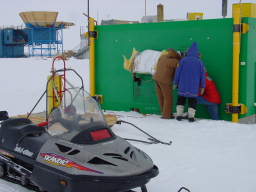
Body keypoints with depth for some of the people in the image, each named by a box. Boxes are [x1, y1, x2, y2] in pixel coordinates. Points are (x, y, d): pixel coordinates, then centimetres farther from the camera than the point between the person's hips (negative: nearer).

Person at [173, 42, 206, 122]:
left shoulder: (183, 60, -4)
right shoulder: (200, 62, -2)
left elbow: (178, 72, -2)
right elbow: (202, 75, 2)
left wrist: (175, 83, 6)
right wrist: (202, 86, 10)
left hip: (183, 85, 0)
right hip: (194, 87, 0)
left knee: (181, 99, 14)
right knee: (192, 100, 9)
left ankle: (179, 115, 9)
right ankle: (191, 116, 1)